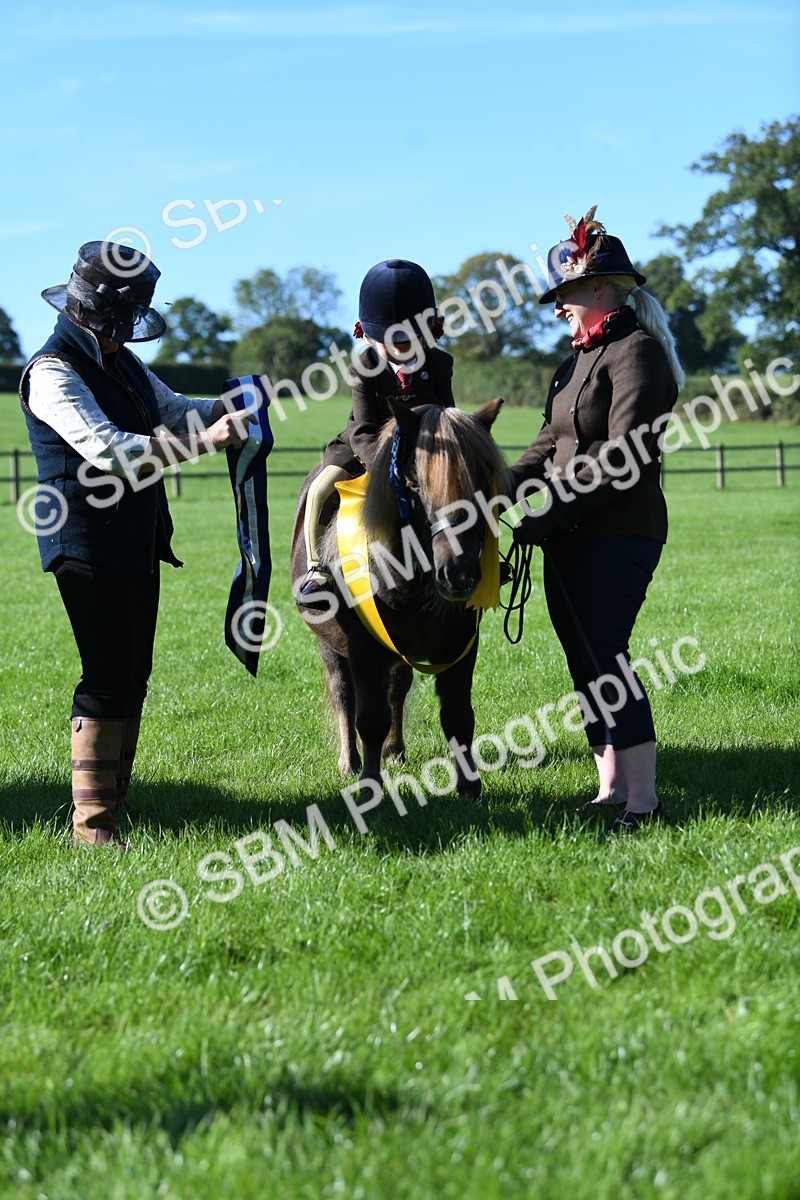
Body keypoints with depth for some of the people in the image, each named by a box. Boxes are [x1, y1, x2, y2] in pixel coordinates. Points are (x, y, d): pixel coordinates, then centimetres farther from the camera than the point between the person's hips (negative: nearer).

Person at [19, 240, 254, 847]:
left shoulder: (121, 363, 14)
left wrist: (225, 408, -1)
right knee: (108, 679, -12)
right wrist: (203, 440, -32)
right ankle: (90, 821, -8)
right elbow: (108, 450, -27)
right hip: (88, 547, -9)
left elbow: (173, 411, 21)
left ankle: (113, 801, 19)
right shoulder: (53, 372, -15)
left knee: (132, 677, 11)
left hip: (138, 544, 9)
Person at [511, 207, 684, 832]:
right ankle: (612, 790, 16)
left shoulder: (637, 352, -11)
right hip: (569, 538, 9)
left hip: (619, 533, -9)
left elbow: (620, 459, -19)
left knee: (604, 657, -15)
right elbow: (551, 445, 17)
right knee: (586, 663, 9)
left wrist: (548, 514, -21)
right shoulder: (580, 359, 18)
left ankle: (644, 800, -14)